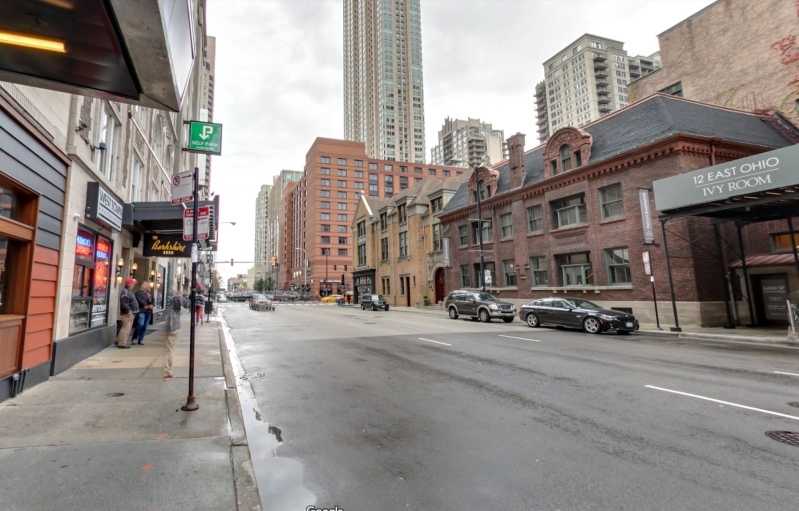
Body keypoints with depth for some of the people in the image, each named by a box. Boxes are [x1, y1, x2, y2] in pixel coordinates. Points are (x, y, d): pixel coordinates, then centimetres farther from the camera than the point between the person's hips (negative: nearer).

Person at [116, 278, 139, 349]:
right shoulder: (125, 292, -15)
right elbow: (123, 304, -23)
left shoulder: (129, 292, 18)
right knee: (126, 328, -11)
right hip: (127, 314, -11)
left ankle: (119, 341, 27)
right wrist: (128, 311, -24)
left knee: (125, 328, 17)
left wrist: (133, 312, 19)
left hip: (131, 313, 11)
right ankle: (122, 343, -8)